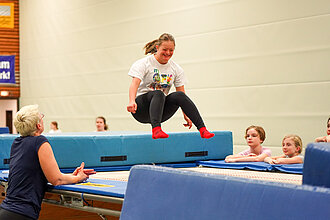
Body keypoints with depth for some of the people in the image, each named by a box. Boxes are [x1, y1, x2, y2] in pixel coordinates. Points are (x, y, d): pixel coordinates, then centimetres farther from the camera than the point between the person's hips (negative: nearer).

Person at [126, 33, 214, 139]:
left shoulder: (176, 69, 8)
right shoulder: (143, 64, -4)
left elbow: (181, 92, 4)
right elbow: (135, 83, -19)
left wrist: (186, 115, -9)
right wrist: (132, 101, -38)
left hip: (161, 110, 4)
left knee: (179, 95, -26)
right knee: (158, 93, -35)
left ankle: (202, 129, -34)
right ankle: (156, 129, -55)